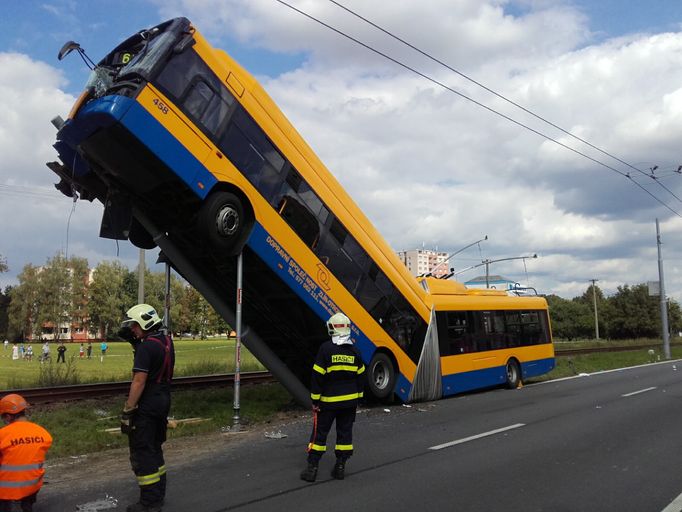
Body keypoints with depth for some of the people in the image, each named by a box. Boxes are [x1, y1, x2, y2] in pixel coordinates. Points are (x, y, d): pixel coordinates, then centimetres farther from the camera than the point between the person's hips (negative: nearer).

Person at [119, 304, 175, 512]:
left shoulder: (146, 346, -19)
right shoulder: (166, 341, 7)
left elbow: (139, 381, -23)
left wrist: (128, 410, -19)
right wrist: (135, 341, 7)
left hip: (147, 406, -9)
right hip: (163, 401, 9)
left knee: (142, 452, 1)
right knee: (155, 448, 20)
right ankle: (158, 495, 31)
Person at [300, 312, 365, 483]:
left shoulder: (326, 348, -13)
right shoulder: (354, 350, 2)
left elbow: (317, 376, -13)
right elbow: (360, 377, 9)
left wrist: (315, 400, -7)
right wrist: (357, 397, 18)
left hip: (329, 400, -4)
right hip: (350, 400, 4)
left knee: (319, 433, 4)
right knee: (345, 433, 12)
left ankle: (312, 468, 6)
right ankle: (340, 467, 16)